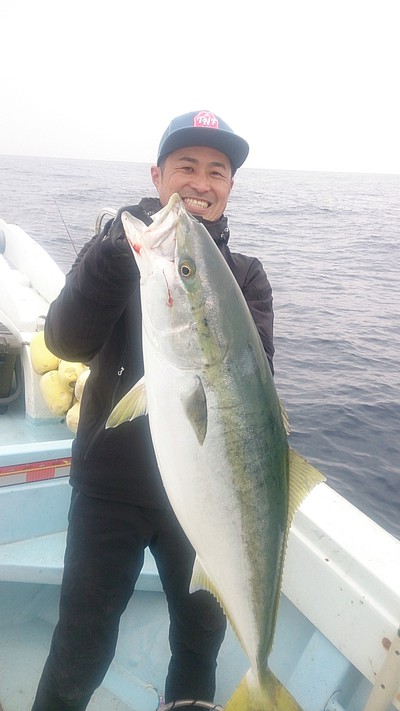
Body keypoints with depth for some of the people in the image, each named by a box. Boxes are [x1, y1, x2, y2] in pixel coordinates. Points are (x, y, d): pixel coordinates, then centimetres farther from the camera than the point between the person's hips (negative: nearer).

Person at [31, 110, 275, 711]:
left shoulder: (244, 274, 2)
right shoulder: (118, 249, -1)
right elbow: (68, 341, -16)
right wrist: (116, 255, -31)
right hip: (111, 481, -1)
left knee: (200, 632, 21)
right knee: (83, 638, 11)